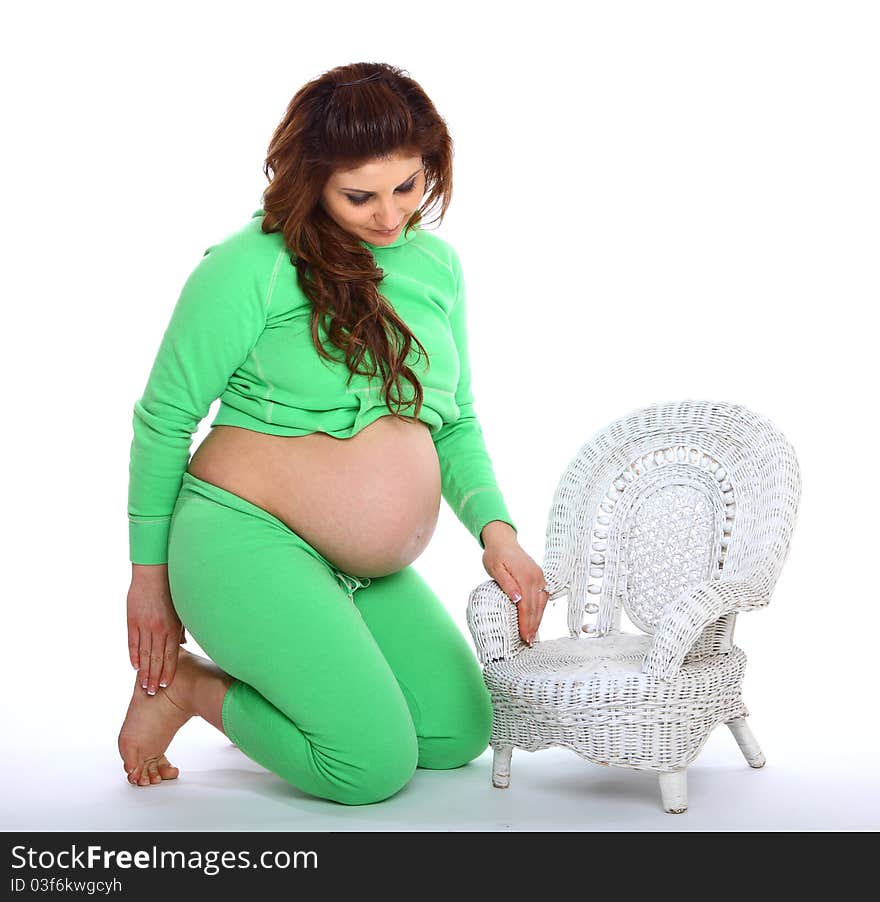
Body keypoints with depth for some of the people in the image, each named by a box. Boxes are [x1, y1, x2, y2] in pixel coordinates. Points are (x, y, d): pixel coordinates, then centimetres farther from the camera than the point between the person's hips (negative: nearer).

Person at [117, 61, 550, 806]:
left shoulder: (439, 264, 8)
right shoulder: (255, 263, -12)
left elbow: (455, 423, 16)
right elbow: (164, 419, -5)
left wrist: (496, 530, 0)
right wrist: (151, 573, 0)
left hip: (368, 574, 8)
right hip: (247, 539, -7)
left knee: (460, 736, 9)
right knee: (374, 765, -14)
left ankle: (266, 675, 24)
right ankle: (183, 685, 7)